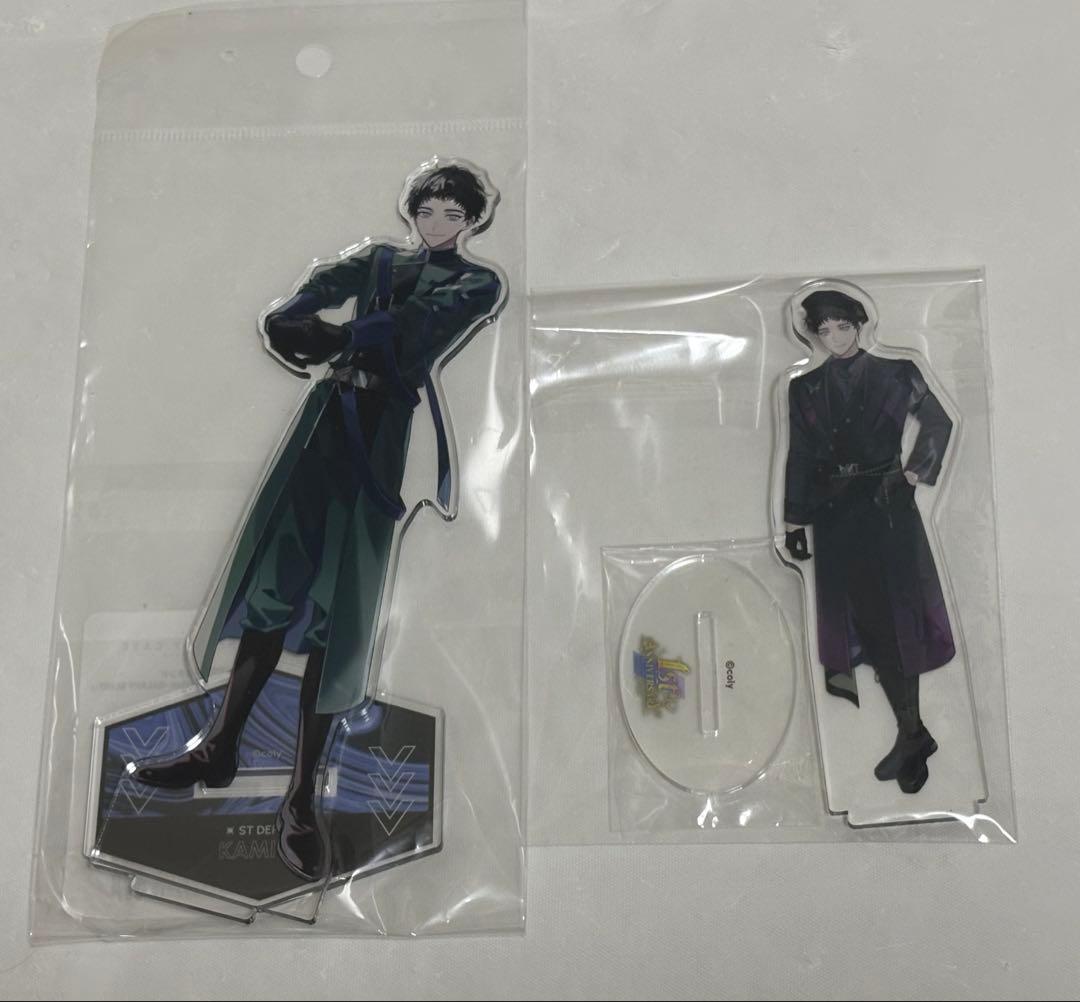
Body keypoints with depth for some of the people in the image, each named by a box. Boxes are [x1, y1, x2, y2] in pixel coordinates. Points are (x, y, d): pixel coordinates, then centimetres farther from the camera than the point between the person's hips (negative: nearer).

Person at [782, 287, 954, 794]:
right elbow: (799, 457, 9)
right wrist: (794, 521, 6)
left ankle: (910, 732, 0)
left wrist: (918, 470, -1)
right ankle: (912, 733, 12)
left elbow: (939, 420, 10)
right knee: (861, 615, 1)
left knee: (892, 614, -7)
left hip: (886, 505, -2)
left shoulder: (894, 373, 4)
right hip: (833, 511, 2)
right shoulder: (805, 388, 10)